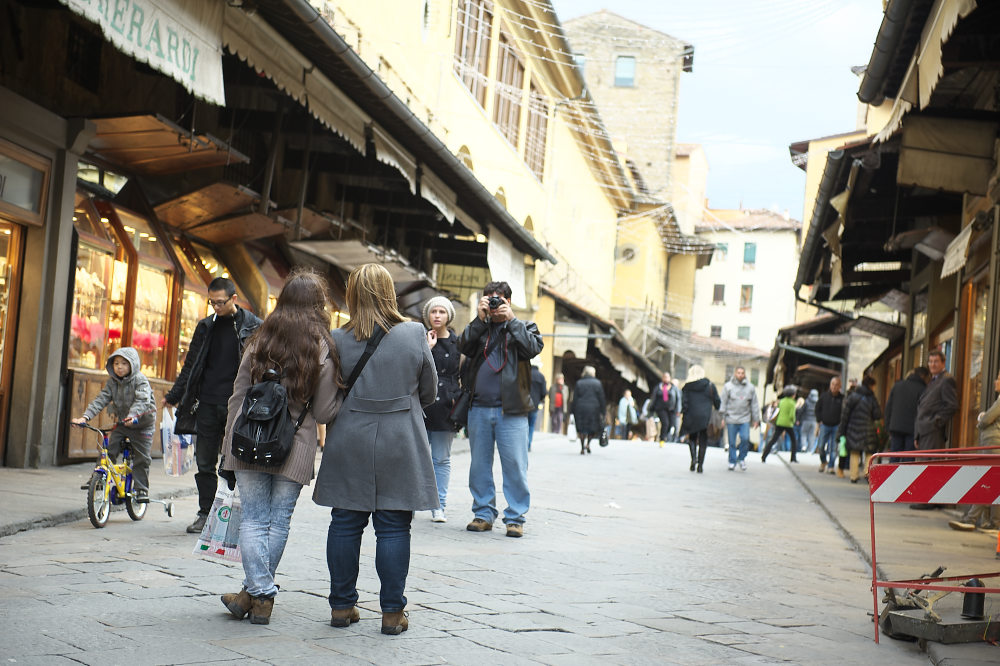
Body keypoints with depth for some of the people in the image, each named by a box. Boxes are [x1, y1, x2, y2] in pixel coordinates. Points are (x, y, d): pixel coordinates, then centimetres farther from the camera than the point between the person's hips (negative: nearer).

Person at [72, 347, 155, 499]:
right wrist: (85, 416, -22)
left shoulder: (140, 380, -17)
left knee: (141, 459, -2)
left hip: (142, 425, -4)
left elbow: (143, 400, -31)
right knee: (109, 451, -9)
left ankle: (141, 489, 9)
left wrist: (132, 415, -49)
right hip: (121, 423, 4)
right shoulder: (112, 382, -1)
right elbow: (101, 399, -8)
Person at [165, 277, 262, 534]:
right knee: (205, 462, 6)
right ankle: (205, 513, 14)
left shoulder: (253, 326, -1)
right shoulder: (206, 326, 11)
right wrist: (173, 396, 14)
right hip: (208, 404, 4)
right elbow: (192, 365, 17)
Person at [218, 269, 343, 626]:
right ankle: (258, 594, 13)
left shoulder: (260, 341, 4)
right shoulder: (322, 349, -4)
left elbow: (237, 397, 6)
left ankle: (259, 592, -2)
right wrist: (343, 391, 15)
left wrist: (228, 447, 13)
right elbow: (324, 412, -3)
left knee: (253, 519, 5)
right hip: (295, 447, -1)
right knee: (279, 521, 8)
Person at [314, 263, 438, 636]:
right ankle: (392, 612, 6)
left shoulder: (338, 340, -5)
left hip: (349, 446, 1)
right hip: (400, 446, -1)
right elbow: (429, 394, 5)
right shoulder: (415, 335, -6)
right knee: (393, 528, 4)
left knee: (345, 524, 10)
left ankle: (342, 606, 17)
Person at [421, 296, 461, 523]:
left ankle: (438, 506, 6)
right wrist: (427, 348, -10)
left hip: (445, 405, 1)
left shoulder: (458, 342, 9)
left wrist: (457, 398, 1)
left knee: (441, 459, 3)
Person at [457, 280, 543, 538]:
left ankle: (515, 518, 2)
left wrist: (511, 319, -8)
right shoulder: (479, 328, 16)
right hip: (479, 408, 3)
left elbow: (532, 348, -9)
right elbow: (464, 347, -2)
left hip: (511, 410, -3)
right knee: (479, 464, 8)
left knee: (515, 465, -5)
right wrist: (479, 319, -7)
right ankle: (483, 514, 17)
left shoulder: (524, 327, 11)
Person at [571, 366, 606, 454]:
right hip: (593, 409, -1)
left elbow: (575, 399, 2)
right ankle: (588, 443, -2)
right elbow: (601, 398, 0)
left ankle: (582, 448, 1)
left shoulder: (579, 383, 2)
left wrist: (574, 412, 6)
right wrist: (602, 412, 5)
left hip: (581, 409, 1)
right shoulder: (598, 383, 0)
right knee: (594, 427, 13)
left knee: (582, 428, 7)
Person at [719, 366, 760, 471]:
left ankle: (741, 458, 8)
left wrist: (756, 419, 10)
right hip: (731, 419, -1)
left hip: (745, 419, 1)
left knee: (745, 438, -12)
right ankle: (732, 462, 14)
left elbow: (754, 404, 12)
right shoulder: (728, 386, 1)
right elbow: (723, 402, 2)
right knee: (732, 442, 3)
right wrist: (722, 417, -3)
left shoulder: (750, 387, 7)